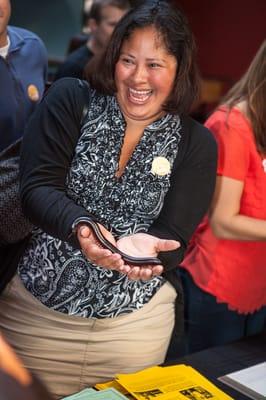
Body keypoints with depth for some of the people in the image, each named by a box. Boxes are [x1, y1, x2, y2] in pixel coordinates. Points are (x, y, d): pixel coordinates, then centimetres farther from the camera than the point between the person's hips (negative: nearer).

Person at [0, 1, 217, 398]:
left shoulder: (196, 143, -1)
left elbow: (173, 238, -7)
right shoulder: (70, 101, -3)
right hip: (36, 309, -1)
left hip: (137, 319, 2)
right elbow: (37, 188, -12)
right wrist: (83, 228, -33)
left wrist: (144, 247, -31)